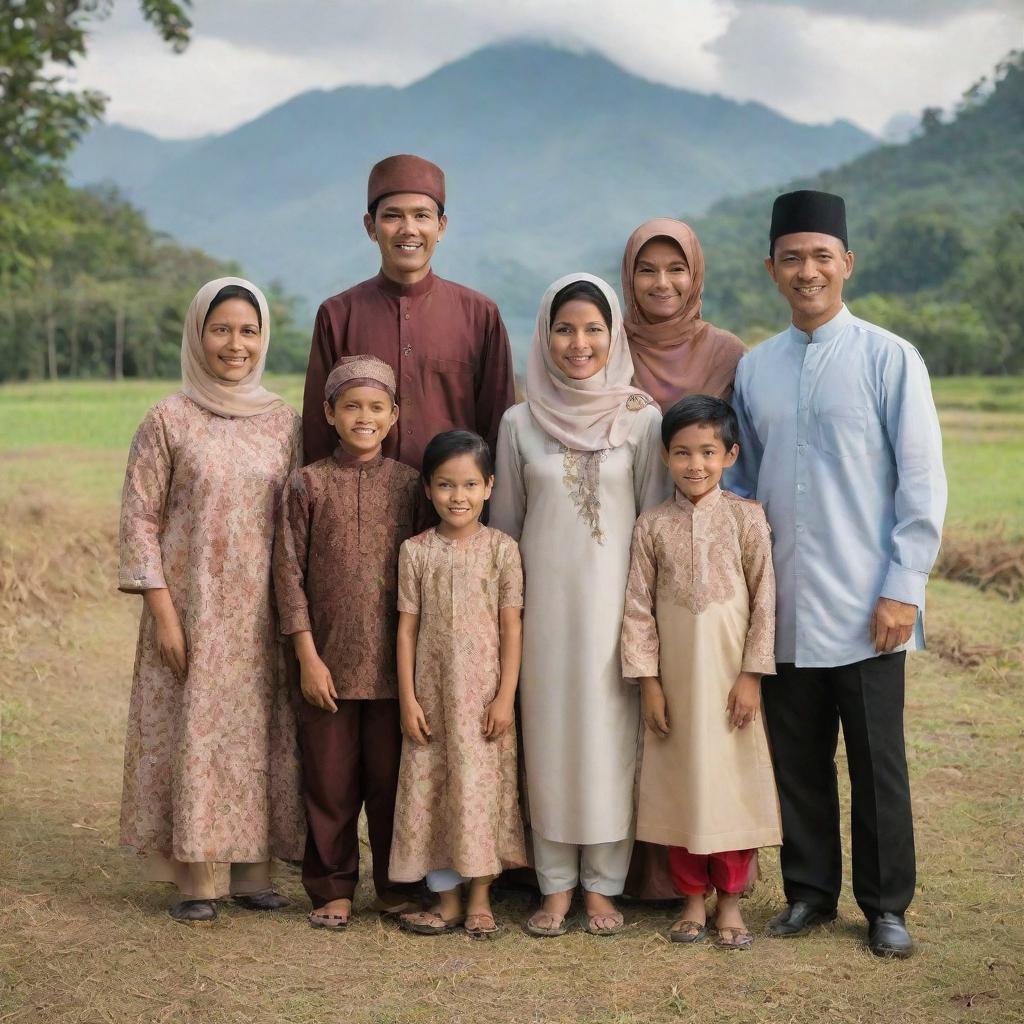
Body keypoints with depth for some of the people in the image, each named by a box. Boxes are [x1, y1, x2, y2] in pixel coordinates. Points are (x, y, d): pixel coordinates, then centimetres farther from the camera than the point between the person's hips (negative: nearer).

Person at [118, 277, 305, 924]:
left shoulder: (284, 422, 7)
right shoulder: (168, 421, -3)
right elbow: (139, 518, -4)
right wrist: (163, 612, -11)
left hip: (264, 614, 3)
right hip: (192, 610, -3)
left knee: (262, 736, 6)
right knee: (195, 733, -2)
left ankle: (253, 871, 17)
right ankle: (198, 879, 8)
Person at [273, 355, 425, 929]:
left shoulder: (409, 484, 3)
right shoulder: (308, 484, 1)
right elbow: (289, 571, -1)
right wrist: (308, 656, -6)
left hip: (394, 664, 1)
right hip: (330, 662, 0)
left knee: (392, 776, 8)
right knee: (330, 780, 7)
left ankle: (396, 886, 22)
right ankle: (334, 889, 20)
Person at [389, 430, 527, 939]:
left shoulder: (502, 549, -2)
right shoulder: (416, 551, 1)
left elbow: (511, 627, -2)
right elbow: (407, 627, 1)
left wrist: (506, 696, -7)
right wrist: (407, 698, -4)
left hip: (485, 693, -1)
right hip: (433, 692, 1)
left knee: (483, 788, 3)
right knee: (432, 789, 5)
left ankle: (480, 897, 15)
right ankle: (446, 899, 16)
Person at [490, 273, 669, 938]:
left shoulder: (642, 419, -1)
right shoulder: (520, 423, 4)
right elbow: (504, 522, 11)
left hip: (614, 601, -1)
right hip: (544, 602, 2)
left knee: (611, 739, 1)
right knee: (548, 736, 5)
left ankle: (602, 887, 14)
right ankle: (556, 886, 16)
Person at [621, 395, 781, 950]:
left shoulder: (746, 518, -3)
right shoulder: (652, 526, 0)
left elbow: (763, 601, -4)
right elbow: (638, 607, 1)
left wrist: (751, 674, -8)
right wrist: (648, 681, -3)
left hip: (731, 674, -1)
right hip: (675, 677, 1)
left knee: (734, 780, 4)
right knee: (680, 782, 8)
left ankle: (730, 899, 17)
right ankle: (692, 898, 21)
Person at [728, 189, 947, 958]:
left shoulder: (889, 359, -4)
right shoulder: (755, 369, 8)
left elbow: (923, 482, -6)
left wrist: (903, 589, -10)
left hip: (864, 608, -4)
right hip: (783, 608, 4)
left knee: (877, 762, 5)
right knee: (797, 758, 11)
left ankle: (887, 907, 20)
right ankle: (810, 892, 26)